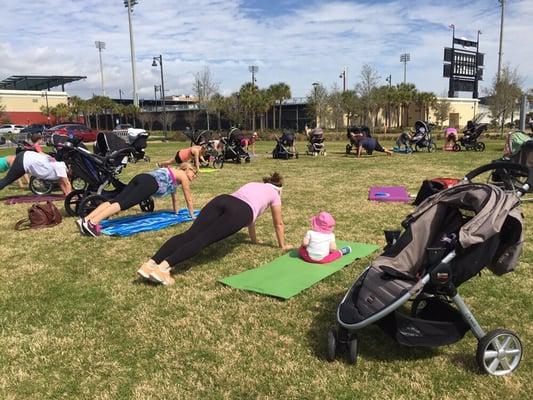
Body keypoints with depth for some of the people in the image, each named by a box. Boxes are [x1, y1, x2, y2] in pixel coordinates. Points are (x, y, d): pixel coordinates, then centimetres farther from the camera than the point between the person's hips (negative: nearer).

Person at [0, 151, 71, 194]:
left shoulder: (60, 166, 12)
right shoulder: (60, 167, -15)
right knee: (6, 181, -2)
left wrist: (66, 194, 15)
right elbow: (66, 183, -15)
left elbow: (62, 183, 18)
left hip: (26, 158, 9)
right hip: (23, 162, -9)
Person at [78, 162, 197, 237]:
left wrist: (176, 212, 59)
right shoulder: (183, 176, 17)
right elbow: (188, 199, 21)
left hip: (141, 178, 8)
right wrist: (192, 215, 33)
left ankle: (85, 220, -21)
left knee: (116, 200, -7)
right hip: (150, 183, -8)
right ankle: (92, 223, -36)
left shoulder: (174, 172, 39)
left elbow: (173, 194, 50)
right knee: (124, 203, -21)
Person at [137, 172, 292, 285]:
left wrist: (254, 239, 62)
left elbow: (250, 216, 53)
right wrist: (282, 245, 50)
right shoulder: (275, 194, 30)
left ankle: (150, 264, -28)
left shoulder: (253, 184, 45)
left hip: (222, 200, 5)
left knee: (189, 234, -12)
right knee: (203, 239, -18)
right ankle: (164, 267, -37)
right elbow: (278, 224, 37)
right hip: (240, 211, -5)